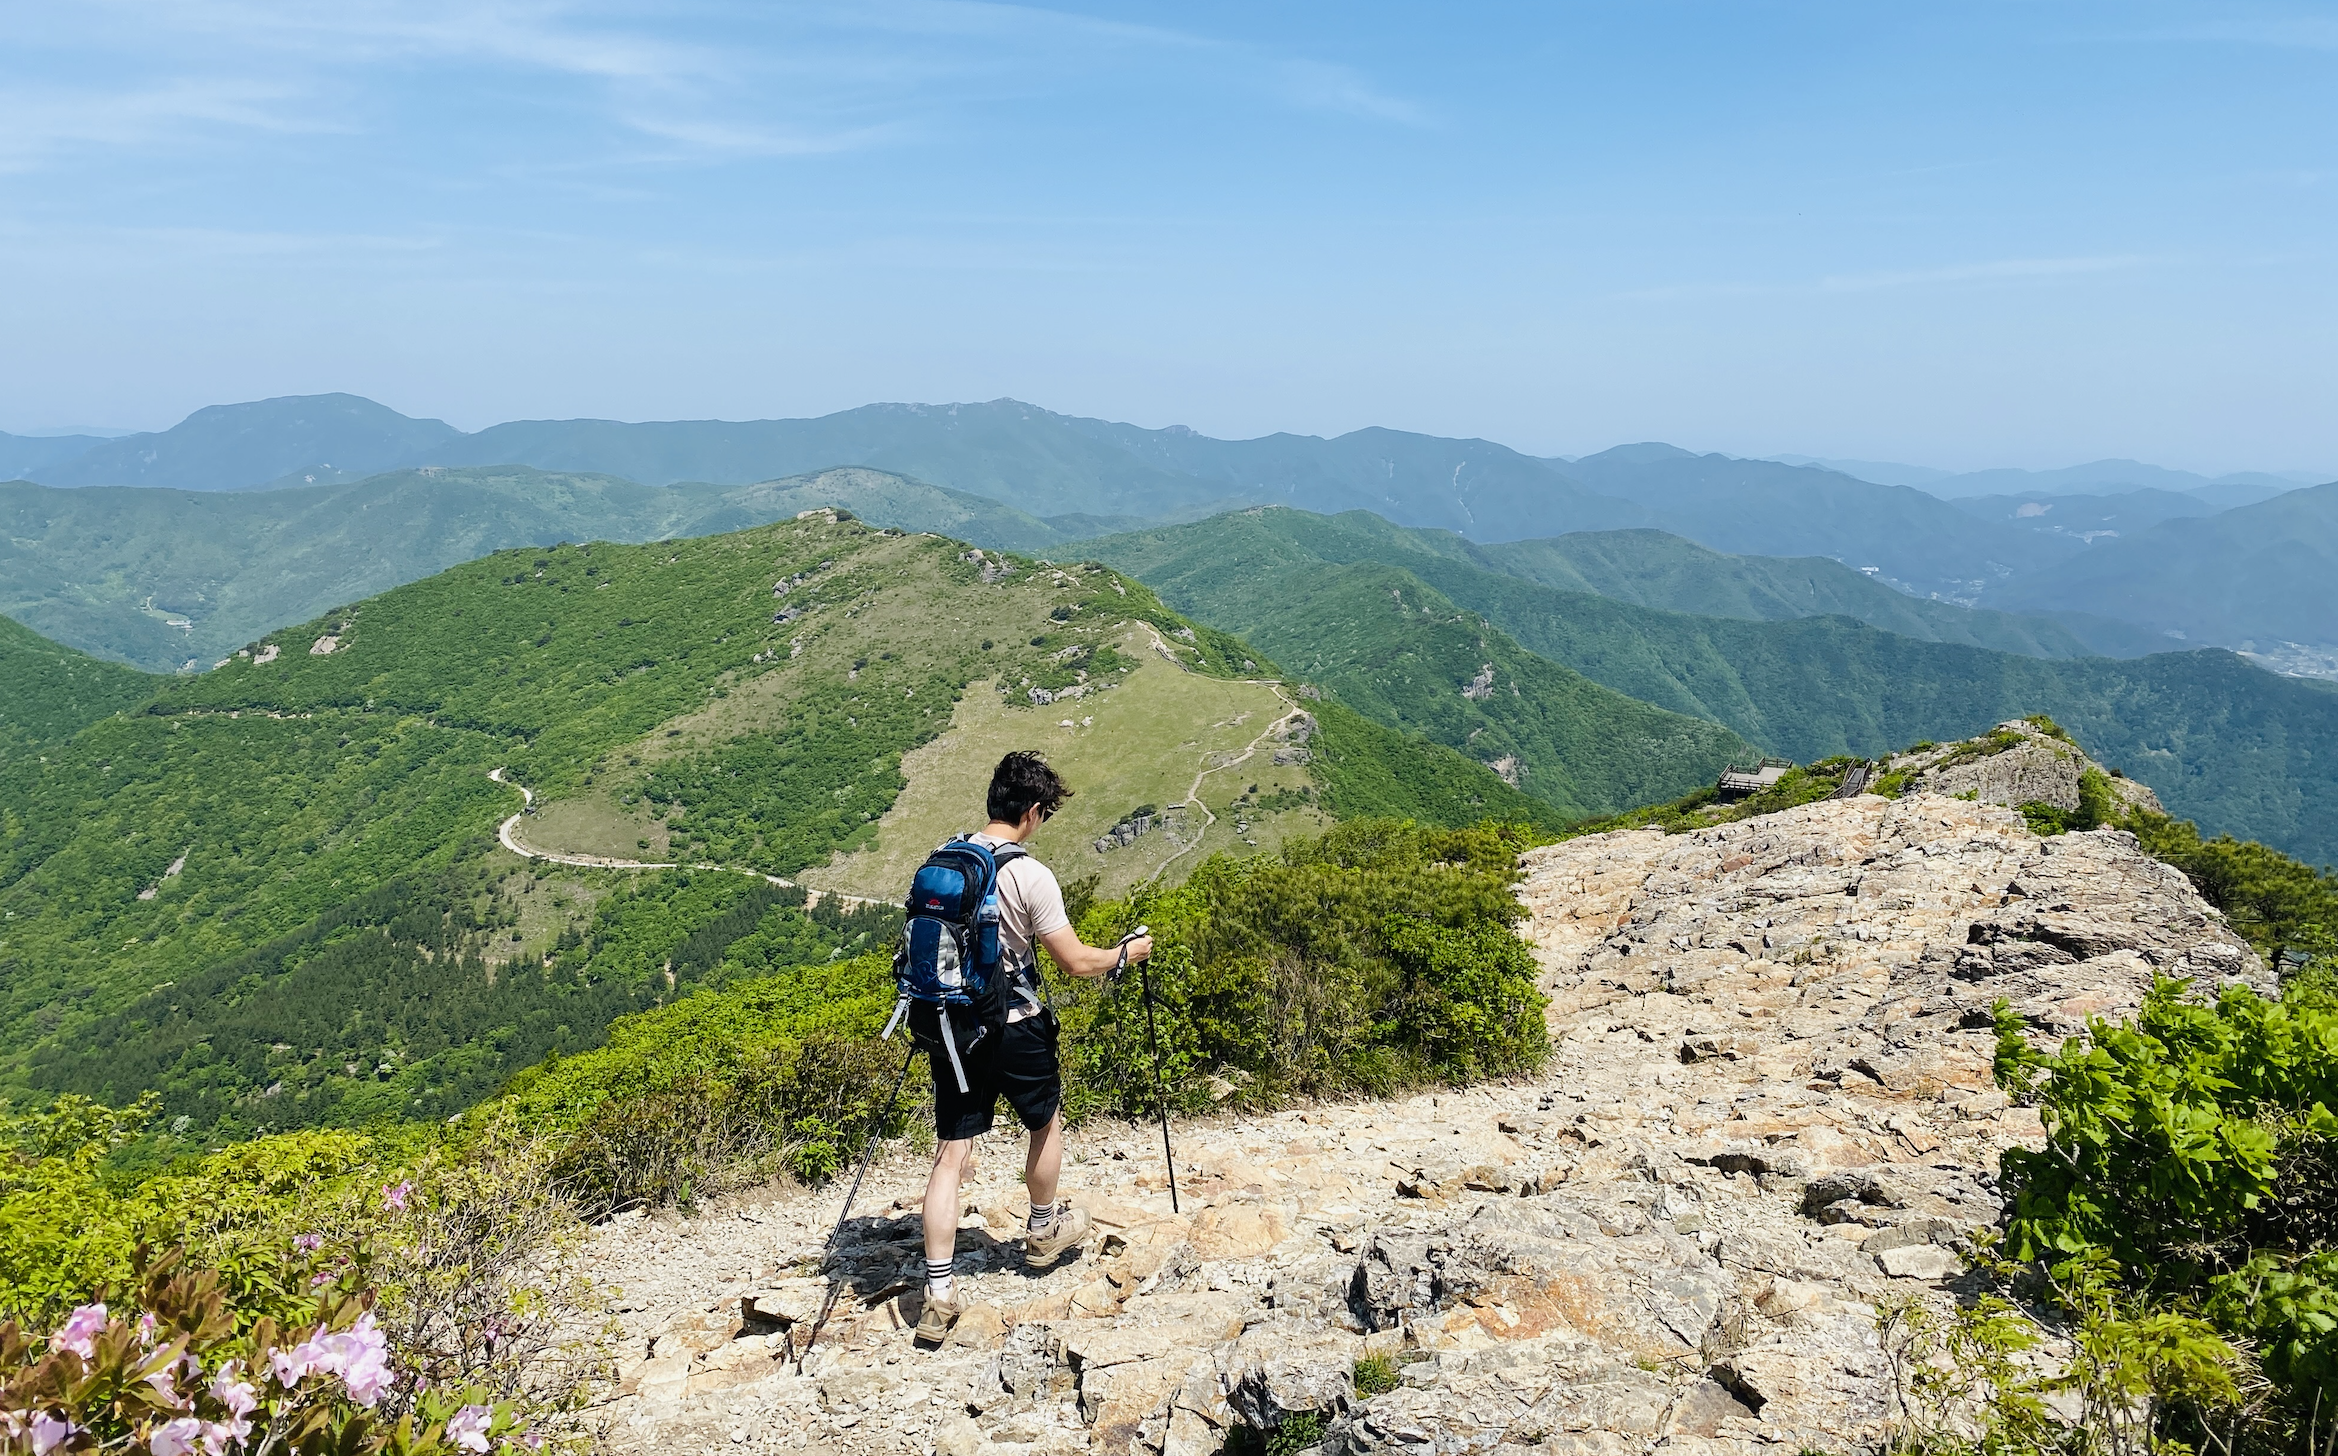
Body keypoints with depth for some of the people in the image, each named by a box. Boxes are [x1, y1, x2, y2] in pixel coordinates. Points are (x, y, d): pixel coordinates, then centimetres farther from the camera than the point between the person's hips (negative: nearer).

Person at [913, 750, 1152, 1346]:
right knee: (1048, 1123, 22)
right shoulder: (1029, 876, -18)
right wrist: (1125, 954, 4)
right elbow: (1075, 962, -14)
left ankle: (939, 1293, 5)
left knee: (952, 1152, 7)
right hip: (1014, 1028, -5)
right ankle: (1043, 1233, 41)